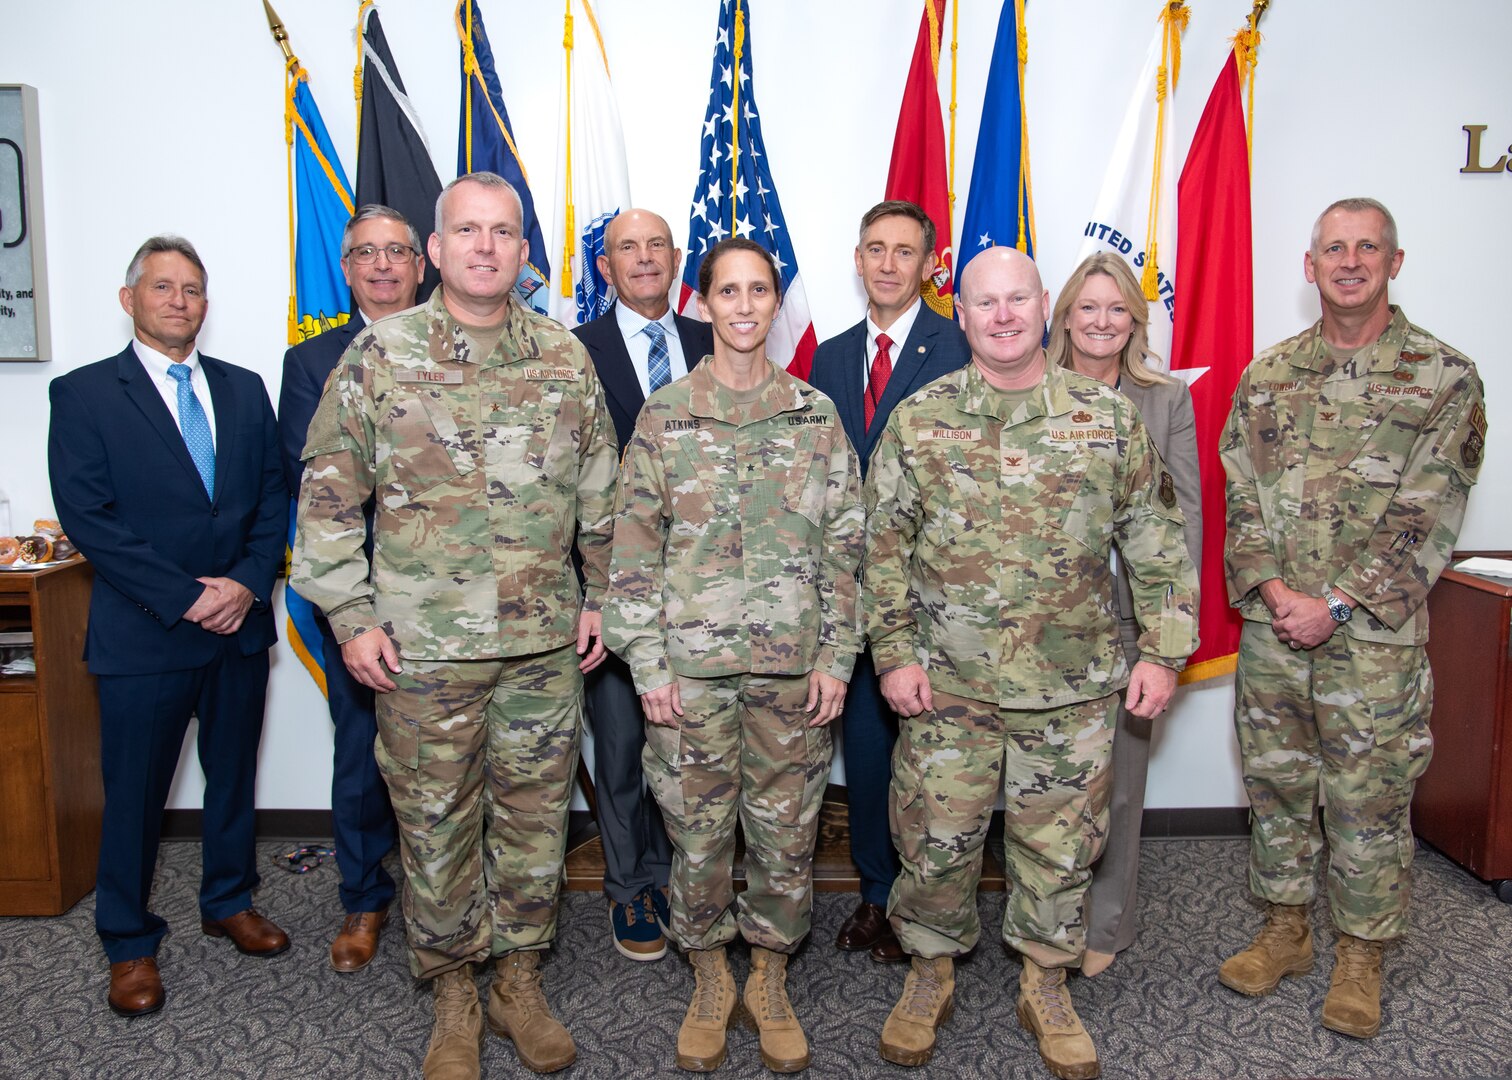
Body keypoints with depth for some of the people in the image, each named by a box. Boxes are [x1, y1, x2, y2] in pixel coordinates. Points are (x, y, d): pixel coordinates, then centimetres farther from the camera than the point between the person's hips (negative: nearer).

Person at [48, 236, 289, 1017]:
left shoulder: (243, 389, 9)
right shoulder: (82, 394, -2)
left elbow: (273, 496, 6)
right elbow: (88, 517, -11)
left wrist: (248, 583, -10)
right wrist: (185, 598, -16)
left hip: (241, 624, 4)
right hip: (143, 633, -4)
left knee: (234, 775, 16)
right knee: (134, 793, 7)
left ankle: (229, 902, 36)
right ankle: (129, 944, 25)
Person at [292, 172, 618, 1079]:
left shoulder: (566, 358, 5)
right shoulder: (380, 355, -2)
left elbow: (600, 487, 11)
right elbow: (329, 491, 0)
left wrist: (602, 595, 8)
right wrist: (351, 614, -5)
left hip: (546, 641, 2)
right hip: (423, 643, -2)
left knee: (536, 815, 11)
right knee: (436, 821, 9)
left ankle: (521, 981, 31)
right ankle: (454, 996, 29)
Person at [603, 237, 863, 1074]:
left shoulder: (816, 414, 4)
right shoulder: (664, 414, 1)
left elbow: (844, 544, 4)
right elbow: (633, 546, -1)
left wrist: (836, 656, -1)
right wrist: (648, 663, -5)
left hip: (792, 663, 1)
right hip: (689, 664, -1)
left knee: (787, 829, 9)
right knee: (698, 828, 9)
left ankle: (770, 980, 31)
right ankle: (709, 979, 32)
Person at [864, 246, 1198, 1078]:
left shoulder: (1109, 417, 2)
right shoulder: (918, 421, -1)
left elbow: (1155, 541, 5)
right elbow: (884, 548, 1)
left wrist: (1163, 649, 1)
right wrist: (893, 653, -5)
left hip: (1074, 684, 1)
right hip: (948, 682, 0)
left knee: (1059, 840, 13)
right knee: (936, 836, 9)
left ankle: (1045, 983, 35)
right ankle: (930, 971, 33)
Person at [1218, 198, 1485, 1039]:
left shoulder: (1444, 377, -4)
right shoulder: (1267, 376, 6)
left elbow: (1427, 520, -10)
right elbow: (1241, 497, 4)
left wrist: (1333, 606, -16)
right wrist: (1274, 591, -10)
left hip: (1375, 638, -3)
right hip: (1271, 629, 3)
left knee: (1369, 801, 8)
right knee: (1275, 786, 14)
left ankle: (1362, 956, 27)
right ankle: (1285, 931, 32)